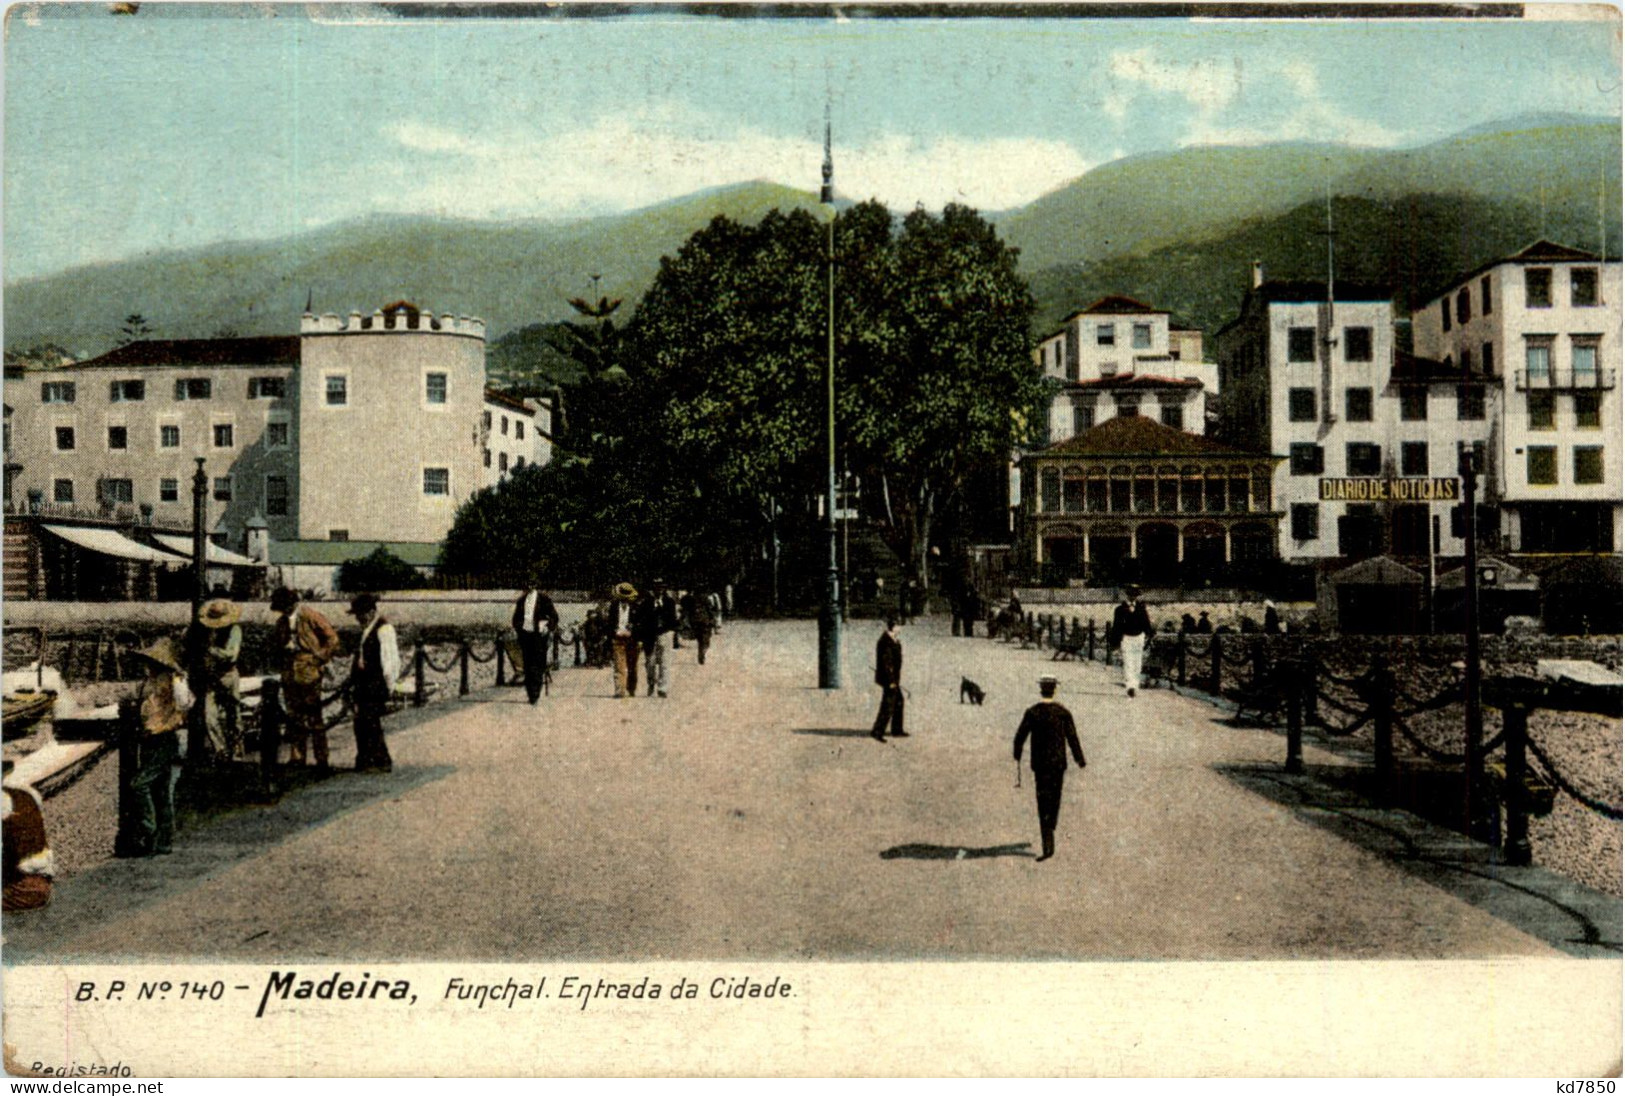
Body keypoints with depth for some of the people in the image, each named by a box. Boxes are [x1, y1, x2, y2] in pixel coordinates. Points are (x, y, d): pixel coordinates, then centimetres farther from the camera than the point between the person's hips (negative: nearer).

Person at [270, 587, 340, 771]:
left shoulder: (309, 616, -6)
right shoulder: (282, 621, 14)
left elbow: (332, 638, -5)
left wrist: (322, 659, -6)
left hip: (308, 671, -7)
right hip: (289, 672, 7)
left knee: (313, 716, -7)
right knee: (294, 715, 10)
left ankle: (322, 760, -4)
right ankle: (296, 756, 18)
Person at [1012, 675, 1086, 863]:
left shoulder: (1032, 713, -6)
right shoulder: (1063, 713, -5)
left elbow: (1020, 736, -2)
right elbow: (1072, 738, -5)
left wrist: (1017, 756, 16)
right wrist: (1080, 760, 6)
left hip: (1040, 763, -1)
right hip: (1059, 762, 2)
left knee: (1044, 803, -1)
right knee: (1055, 799, 19)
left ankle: (1048, 846, -10)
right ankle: (1048, 836, 35)